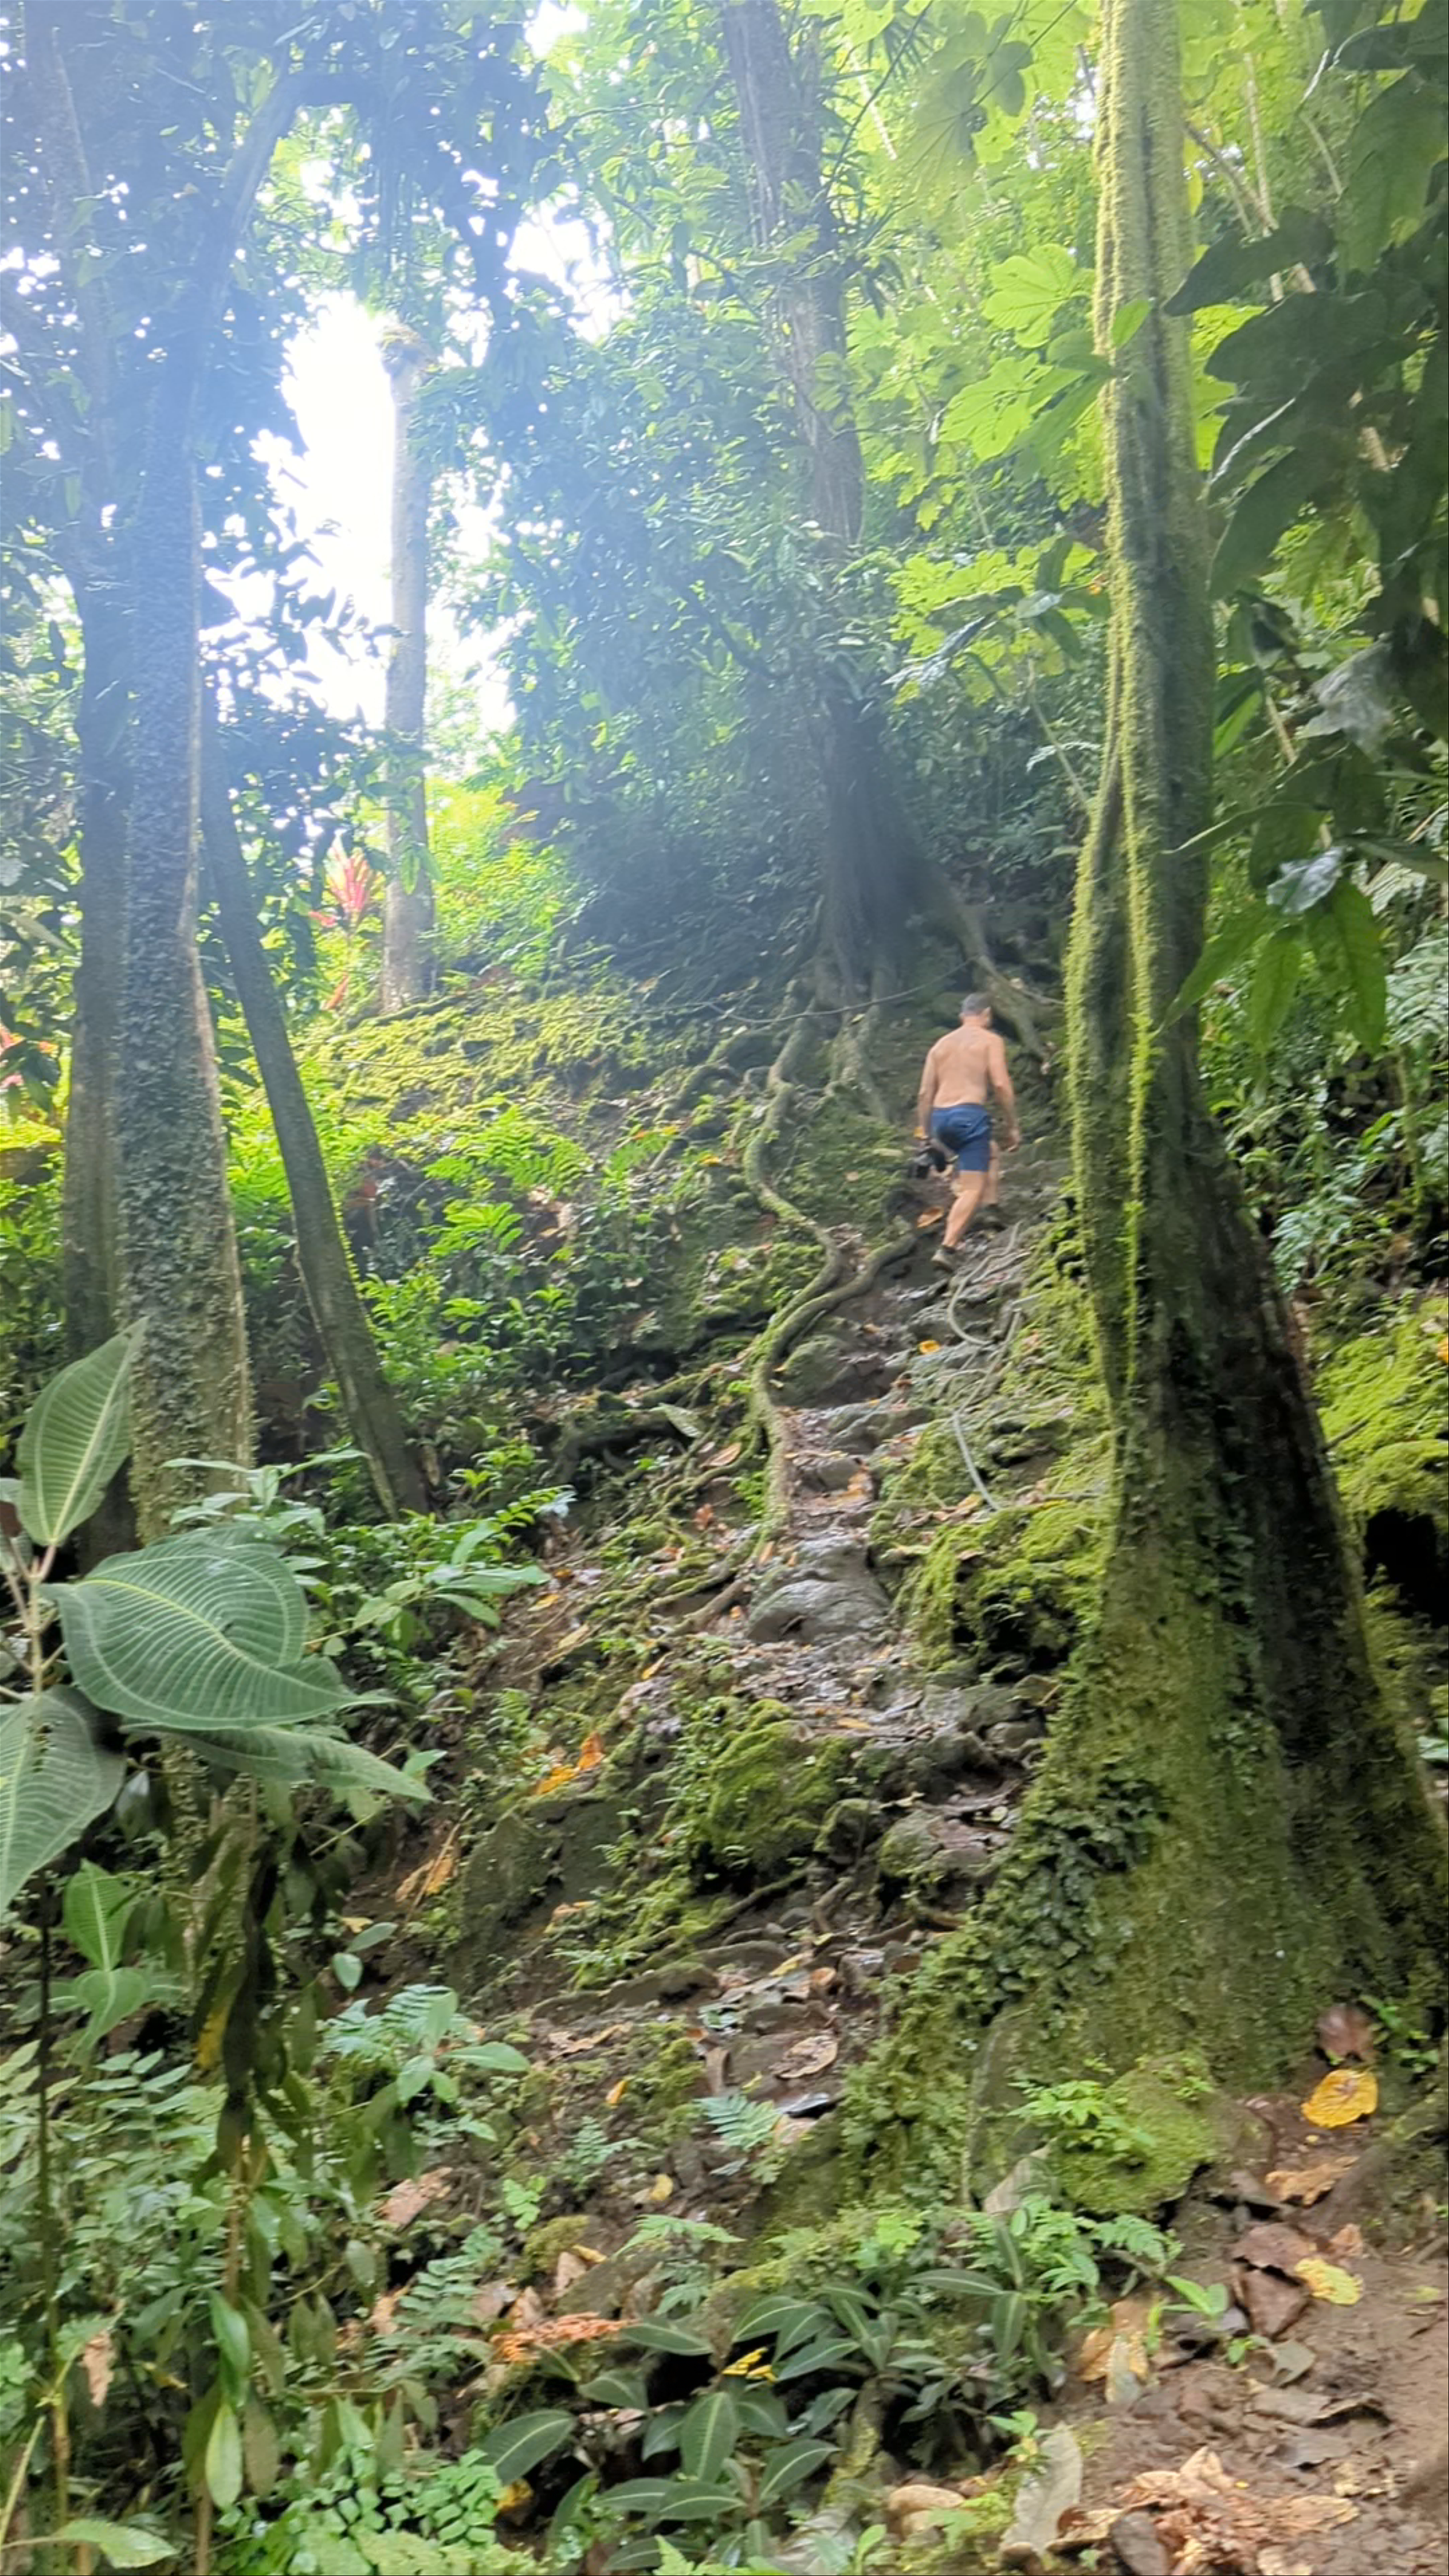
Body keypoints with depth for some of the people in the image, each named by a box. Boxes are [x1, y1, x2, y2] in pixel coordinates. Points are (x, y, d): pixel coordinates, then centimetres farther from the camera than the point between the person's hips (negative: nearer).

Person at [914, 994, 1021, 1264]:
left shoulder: (942, 1044, 20)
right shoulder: (990, 1041, 6)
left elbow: (925, 1094, 16)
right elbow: (1001, 1085, -7)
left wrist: (925, 1135, 20)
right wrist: (1013, 1126, -3)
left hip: (941, 1117, 6)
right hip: (970, 1114, -6)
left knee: (990, 1153, 32)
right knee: (973, 1188, -6)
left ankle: (990, 1210, 19)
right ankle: (947, 1249, -20)